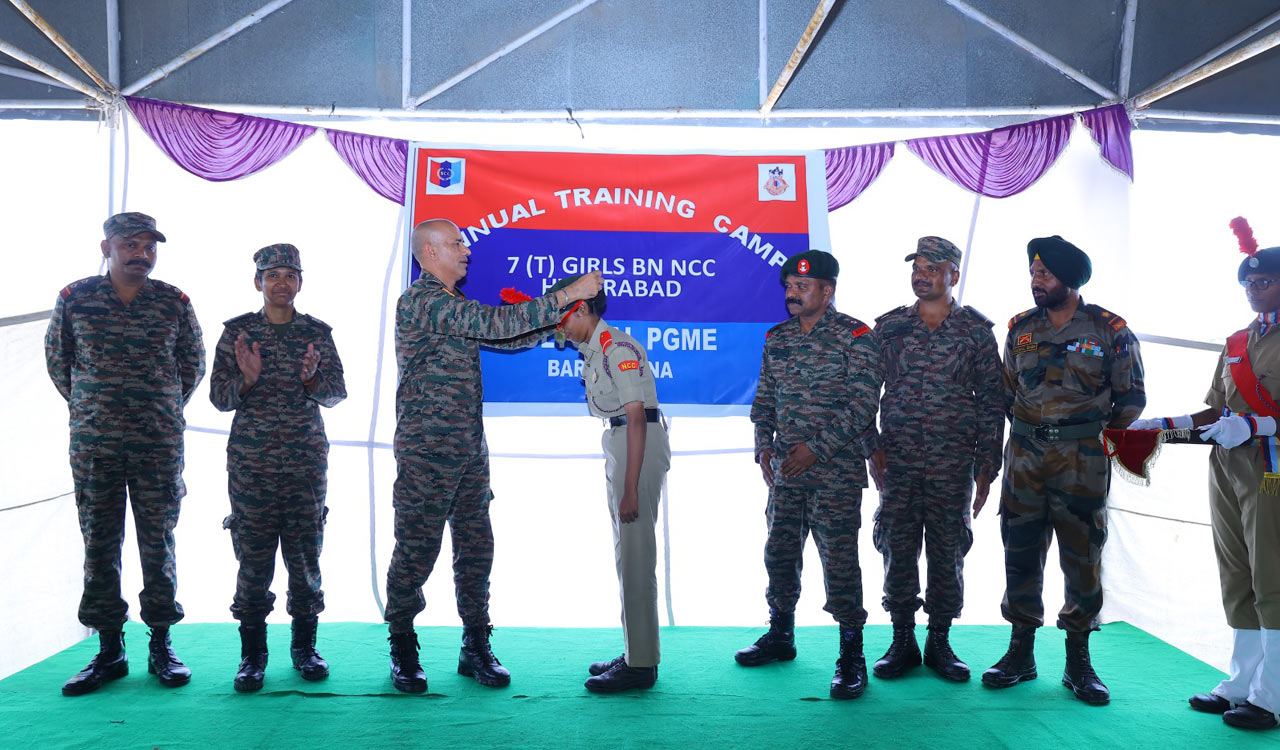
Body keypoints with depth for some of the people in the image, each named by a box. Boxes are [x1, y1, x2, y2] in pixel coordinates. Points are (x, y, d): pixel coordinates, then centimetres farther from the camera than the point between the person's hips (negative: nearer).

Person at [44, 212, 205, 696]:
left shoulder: (175, 303, 3)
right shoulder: (75, 298, 4)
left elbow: (194, 364, 14)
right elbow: (57, 358, 14)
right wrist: (88, 406, 14)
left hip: (159, 443, 0)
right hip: (93, 443, 1)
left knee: (158, 543, 3)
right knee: (99, 545, 4)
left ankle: (161, 646, 12)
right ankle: (109, 650, 13)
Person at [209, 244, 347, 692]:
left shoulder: (317, 333, 7)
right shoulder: (237, 332, 4)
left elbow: (337, 394, 4)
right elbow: (219, 398, 2)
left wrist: (313, 378, -17)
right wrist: (247, 380, -17)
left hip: (307, 462, 1)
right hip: (251, 462, -1)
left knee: (305, 555, 4)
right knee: (253, 557, 0)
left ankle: (304, 646, 18)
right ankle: (252, 653, 12)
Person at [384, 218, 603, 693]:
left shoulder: (455, 306, 18)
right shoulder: (420, 300, -13)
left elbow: (507, 337, 21)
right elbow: (496, 323, -22)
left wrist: (560, 318, 8)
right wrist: (565, 296, -20)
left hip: (469, 450, 9)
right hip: (427, 452, -9)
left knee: (475, 548, 9)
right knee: (416, 550, 0)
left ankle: (477, 649, 18)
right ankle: (403, 654, 14)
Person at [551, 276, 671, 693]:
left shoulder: (618, 348, -16)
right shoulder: (592, 351, 15)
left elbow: (637, 417, -21)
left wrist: (630, 487, -24)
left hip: (640, 445, -10)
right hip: (618, 443, 10)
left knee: (635, 554, -7)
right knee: (626, 553, 14)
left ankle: (641, 666, -1)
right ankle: (635, 654, 24)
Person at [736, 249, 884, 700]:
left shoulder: (855, 337, -6)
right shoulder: (777, 338, 12)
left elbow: (863, 403, -12)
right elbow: (764, 399, 17)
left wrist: (816, 447, -17)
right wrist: (764, 447, 2)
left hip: (835, 472, -6)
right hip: (785, 471, 6)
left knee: (839, 560, -6)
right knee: (779, 552, 13)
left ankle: (851, 656, 4)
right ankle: (780, 635, 31)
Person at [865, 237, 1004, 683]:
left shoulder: (976, 329, 3)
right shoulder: (888, 327, 7)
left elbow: (992, 400, 4)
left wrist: (987, 465, 0)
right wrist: (872, 448, 2)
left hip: (953, 463, -1)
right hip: (898, 461, 1)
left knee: (947, 553, 4)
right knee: (898, 550, 3)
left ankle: (940, 643, 17)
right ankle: (902, 643, 15)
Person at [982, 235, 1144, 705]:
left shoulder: (1110, 330, 0)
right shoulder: (1020, 328, 10)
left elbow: (1131, 397, 4)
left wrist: (1105, 438, -6)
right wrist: (992, 452, 9)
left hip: (1083, 458, -3)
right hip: (1025, 455, 3)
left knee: (1082, 556, 2)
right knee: (1021, 552, 6)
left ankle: (1078, 662, 15)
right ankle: (1021, 653, 18)